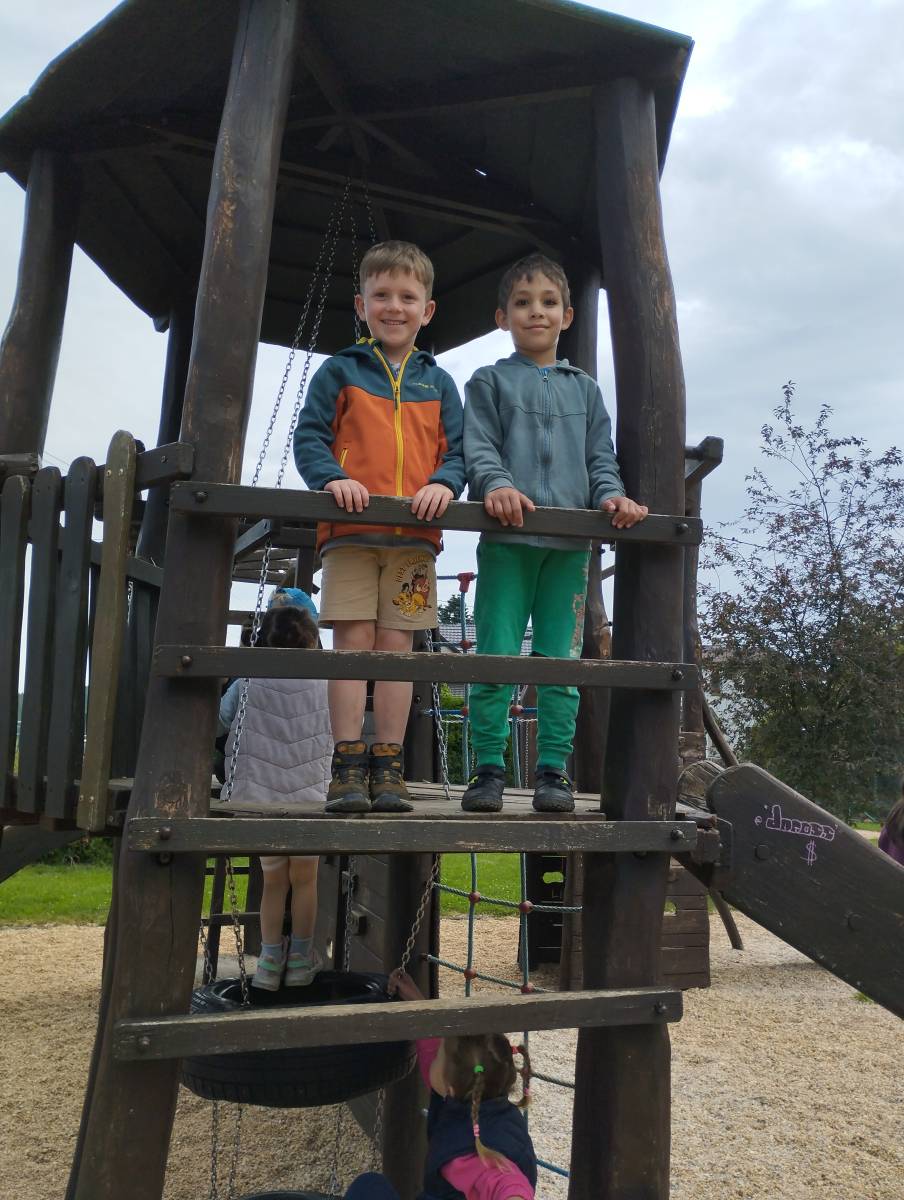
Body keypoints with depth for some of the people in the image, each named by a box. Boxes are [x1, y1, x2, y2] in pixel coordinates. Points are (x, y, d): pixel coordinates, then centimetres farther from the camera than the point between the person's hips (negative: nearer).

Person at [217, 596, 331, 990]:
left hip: (258, 799, 1)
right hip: (308, 797, -1)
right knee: (304, 878, 16)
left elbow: (218, 722, 8)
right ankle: (300, 958, 26)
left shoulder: (247, 684, -4)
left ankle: (270, 958, 18)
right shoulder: (322, 683, -5)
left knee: (273, 879, 17)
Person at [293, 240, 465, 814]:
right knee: (353, 642, -4)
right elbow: (309, 437, 3)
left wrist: (445, 482, -10)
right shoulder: (340, 372, 10)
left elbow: (458, 449, 12)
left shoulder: (438, 383, 16)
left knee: (397, 646, 2)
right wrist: (332, 477, -16)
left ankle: (388, 767, 9)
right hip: (350, 533, -1)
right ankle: (348, 765, 2)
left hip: (415, 536, 2)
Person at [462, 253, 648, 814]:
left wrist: (611, 494, -6)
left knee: (562, 662, 2)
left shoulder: (585, 388, 21)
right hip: (507, 540, -2)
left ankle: (553, 771, 9)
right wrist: (497, 485, -21)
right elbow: (478, 447, 0)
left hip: (570, 541, 3)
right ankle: (488, 769, 4)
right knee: (495, 657, -5)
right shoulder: (490, 381, 13)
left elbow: (600, 454, 15)